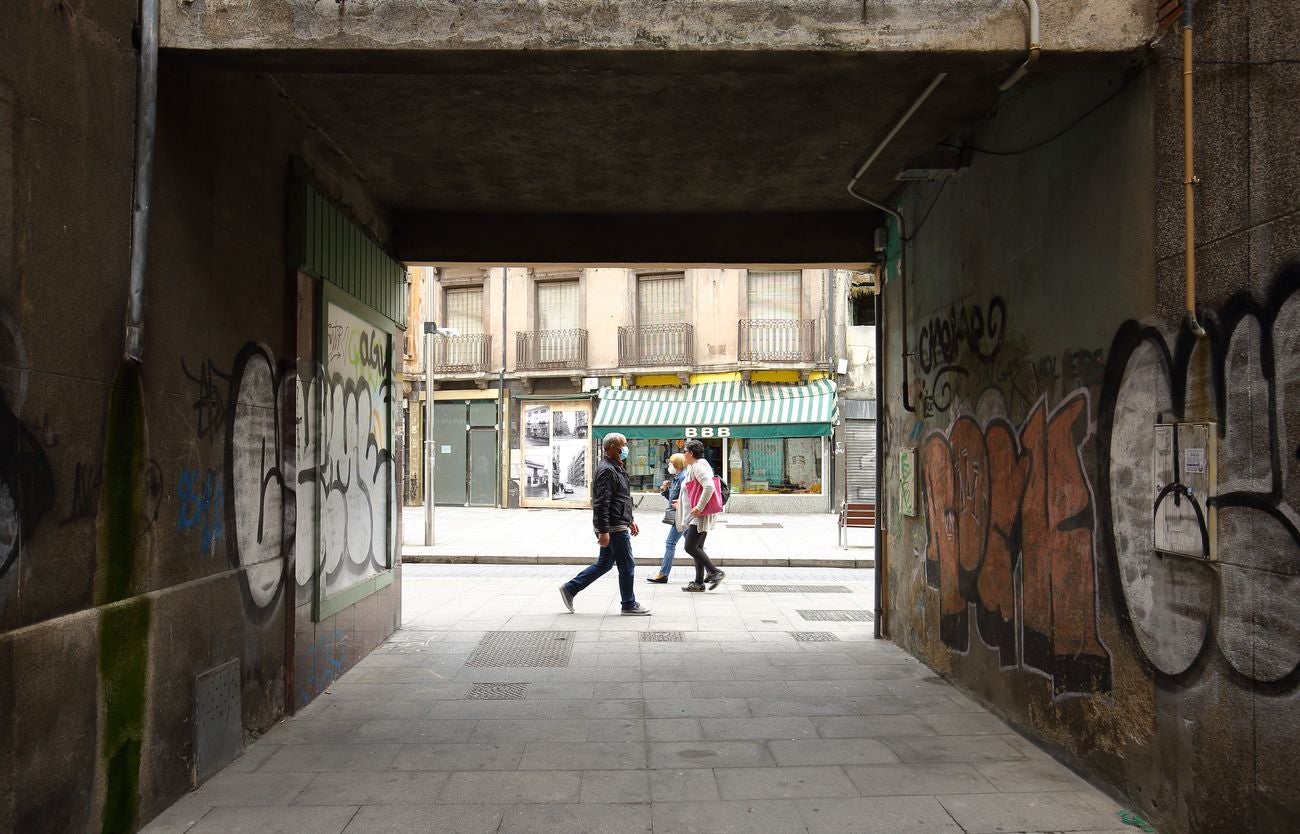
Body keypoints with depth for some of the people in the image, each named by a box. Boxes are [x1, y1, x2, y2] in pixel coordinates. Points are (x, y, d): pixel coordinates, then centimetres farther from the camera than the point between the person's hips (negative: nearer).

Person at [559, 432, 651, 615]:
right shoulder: (606, 470, -17)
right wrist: (603, 531, -25)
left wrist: (630, 520, 26)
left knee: (604, 563, 15)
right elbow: (601, 504, -23)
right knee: (626, 565, 0)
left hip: (618, 525, 10)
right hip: (614, 527, -10)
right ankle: (629, 605, 12)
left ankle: (570, 588, 18)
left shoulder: (617, 468, 17)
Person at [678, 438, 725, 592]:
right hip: (698, 516, 11)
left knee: (690, 547, -11)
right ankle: (699, 582, 14)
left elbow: (709, 486, -28)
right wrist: (682, 503, 28)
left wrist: (699, 507, -26)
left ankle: (714, 572, -5)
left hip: (700, 515, -11)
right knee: (697, 548, 11)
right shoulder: (694, 467, 18)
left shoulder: (698, 467, -15)